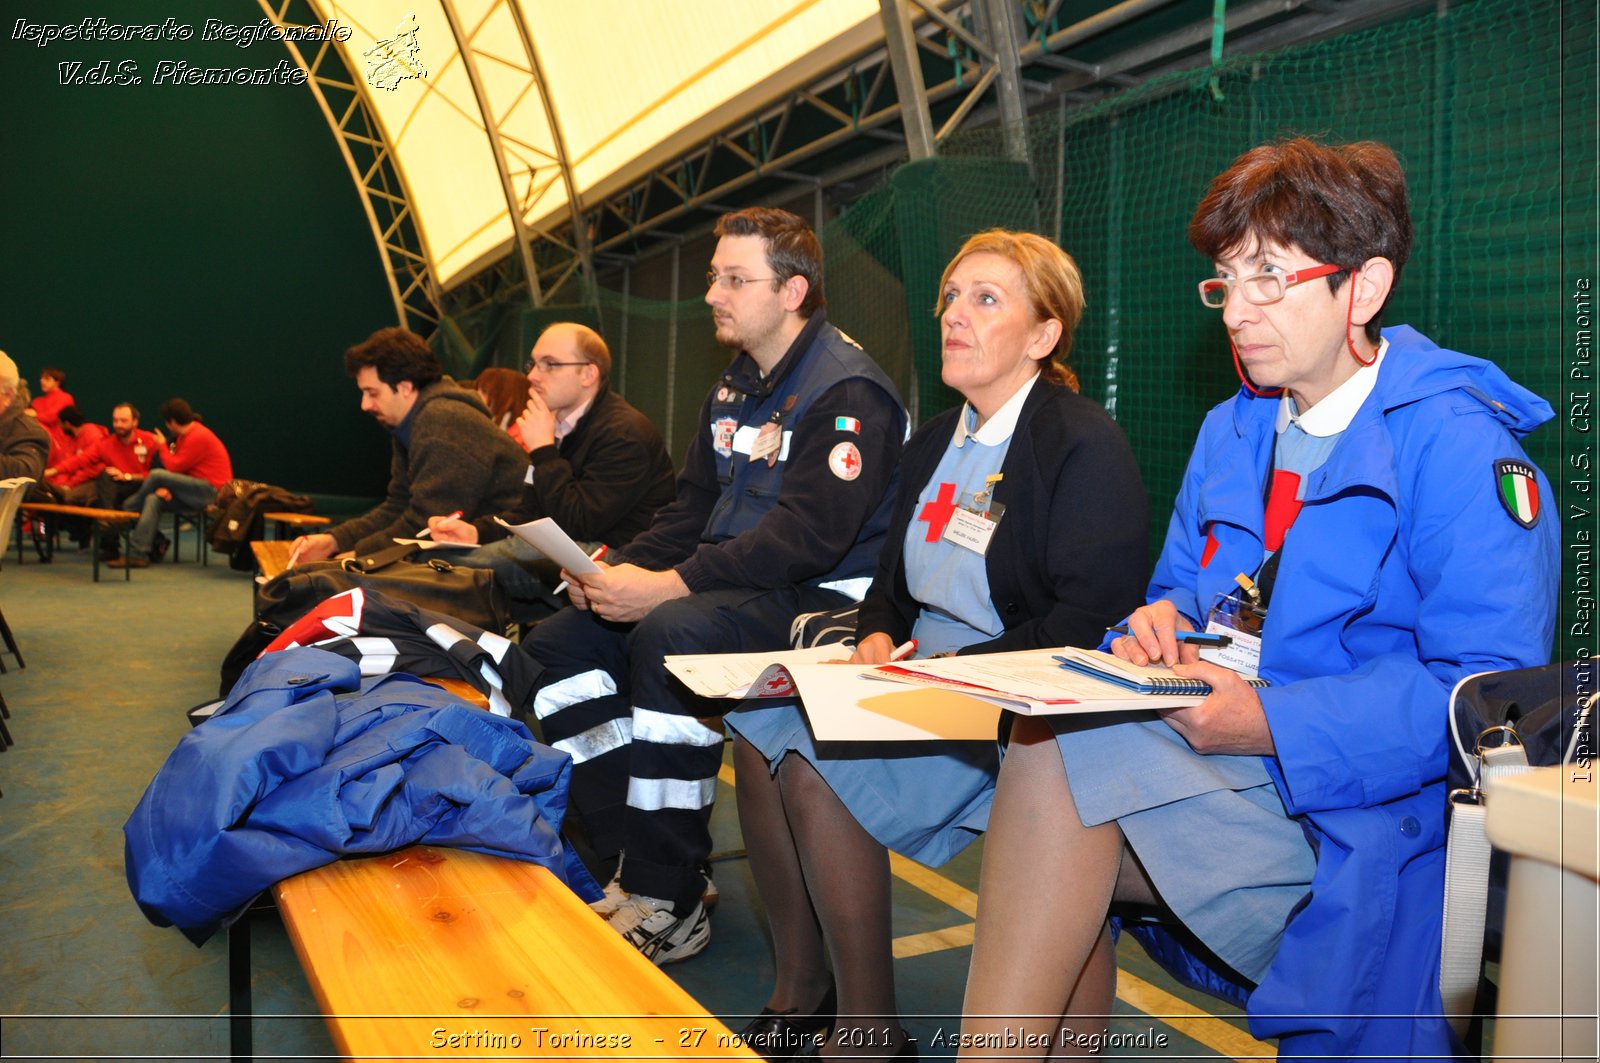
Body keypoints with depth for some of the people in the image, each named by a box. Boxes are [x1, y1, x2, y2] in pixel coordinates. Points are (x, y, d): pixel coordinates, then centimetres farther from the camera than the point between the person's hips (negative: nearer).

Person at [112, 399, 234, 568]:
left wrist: (162, 446, 1)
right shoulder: (183, 436, 17)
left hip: (211, 491, -10)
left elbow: (173, 467, -15)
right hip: (196, 493, 10)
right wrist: (167, 488, -6)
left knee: (156, 475, -19)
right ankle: (138, 555, -11)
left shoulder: (199, 436, -15)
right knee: (154, 499, -10)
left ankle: (130, 509, 8)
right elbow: (175, 468, 13)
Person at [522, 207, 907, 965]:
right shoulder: (735, 389, 16)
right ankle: (638, 867, 0)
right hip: (730, 590, 10)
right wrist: (620, 571, -4)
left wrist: (670, 585, -29)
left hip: (820, 602, -9)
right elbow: (692, 508, 16)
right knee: (559, 643, -1)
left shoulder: (848, 391, -13)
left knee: (671, 635, -35)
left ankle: (671, 904, -21)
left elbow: (808, 537, -24)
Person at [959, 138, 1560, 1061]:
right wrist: (1162, 624, -4)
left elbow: (1490, 688, -15)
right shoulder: (1231, 432, 16)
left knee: (1058, 758, -27)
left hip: (1346, 803, -7)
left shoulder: (1457, 442, -8)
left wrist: (1271, 725, -21)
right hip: (1215, 748, 7)